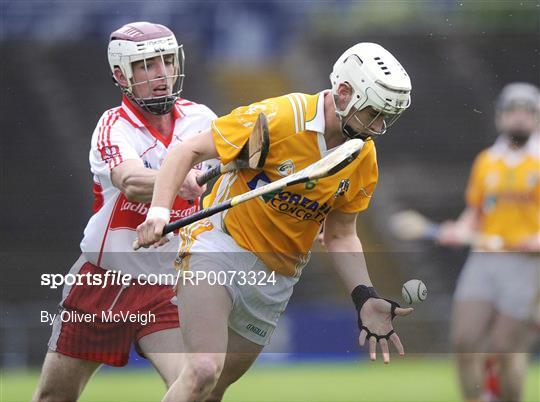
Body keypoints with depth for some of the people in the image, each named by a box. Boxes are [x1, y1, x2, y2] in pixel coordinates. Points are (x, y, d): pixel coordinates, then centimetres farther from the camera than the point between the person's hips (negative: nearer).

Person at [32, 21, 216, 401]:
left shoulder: (199, 118, -2)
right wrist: (181, 181, -56)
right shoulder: (114, 127, -15)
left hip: (164, 289, 2)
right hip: (101, 281, -2)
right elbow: (132, 184, -36)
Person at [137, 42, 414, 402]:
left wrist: (365, 298, -6)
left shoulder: (365, 161, 0)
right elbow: (189, 152, -13)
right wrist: (159, 211, -27)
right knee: (204, 371, -24)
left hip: (275, 283, 6)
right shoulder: (280, 117, -19)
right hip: (219, 248, -6)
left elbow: (340, 235, 10)